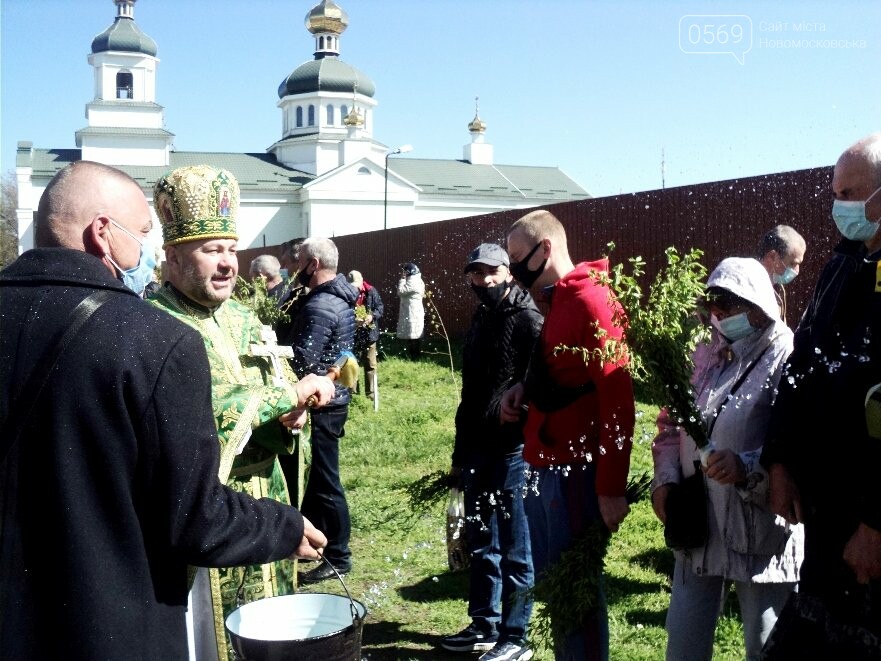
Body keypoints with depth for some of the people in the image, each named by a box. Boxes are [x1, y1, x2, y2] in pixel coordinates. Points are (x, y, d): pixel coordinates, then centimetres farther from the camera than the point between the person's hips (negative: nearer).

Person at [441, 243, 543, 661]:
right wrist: (460, 451, 21)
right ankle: (484, 625, 29)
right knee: (482, 543, 16)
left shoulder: (526, 319, -10)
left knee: (514, 548, 2)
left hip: (513, 450, -8)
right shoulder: (480, 320, 16)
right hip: (478, 449, 8)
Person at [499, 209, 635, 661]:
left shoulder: (590, 300, -13)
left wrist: (611, 487, -19)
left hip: (574, 473, -9)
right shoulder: (556, 301, 16)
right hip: (544, 468, 9)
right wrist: (522, 391, 7)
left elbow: (617, 397, -18)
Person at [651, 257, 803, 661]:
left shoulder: (787, 361, -11)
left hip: (762, 532, -6)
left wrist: (747, 468, -32)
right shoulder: (704, 357, 11)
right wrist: (665, 480, 1)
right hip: (698, 523, 6)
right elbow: (671, 425, 16)